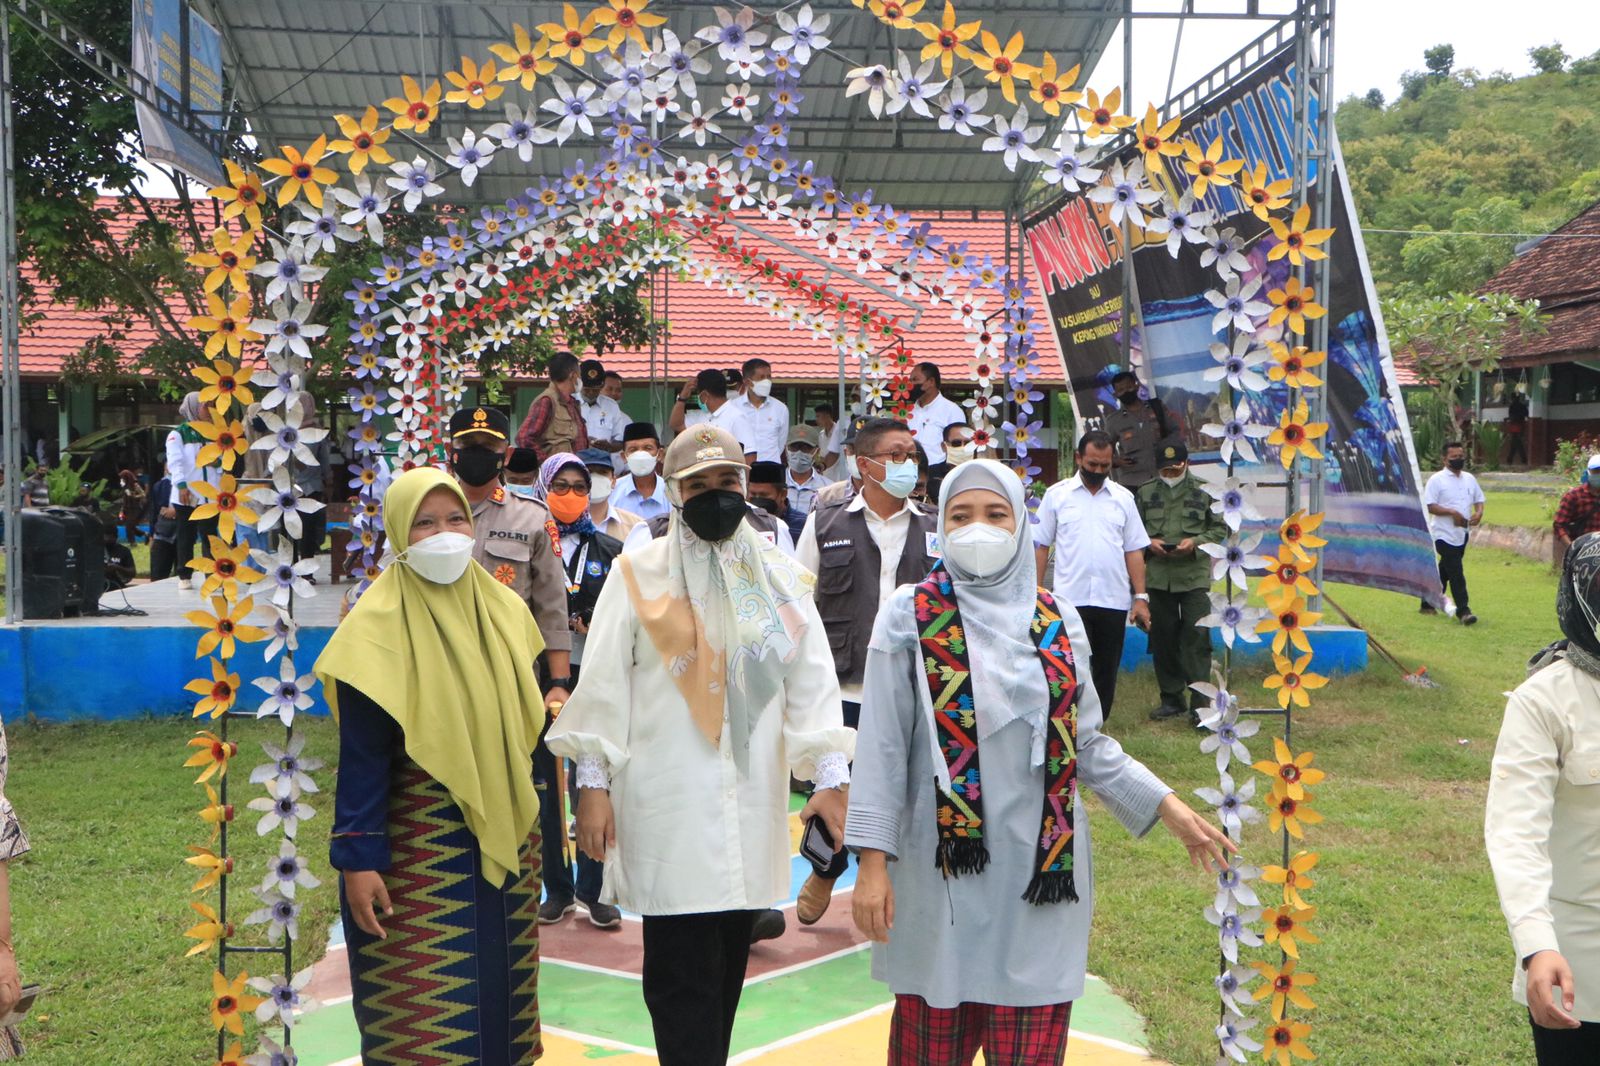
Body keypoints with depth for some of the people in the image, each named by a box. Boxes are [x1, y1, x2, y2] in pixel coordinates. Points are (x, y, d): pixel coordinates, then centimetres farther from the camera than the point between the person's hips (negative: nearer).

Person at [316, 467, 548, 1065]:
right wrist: (357, 860, -16)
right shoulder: (378, 627, -11)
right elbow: (361, 757, -12)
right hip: (418, 853, -5)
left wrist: (526, 828, 14)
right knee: (424, 1017, 0)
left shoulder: (503, 610, 5)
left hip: (506, 841, 5)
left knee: (500, 993, 13)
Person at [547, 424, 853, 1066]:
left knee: (728, 962, 12)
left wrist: (829, 775, -1)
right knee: (682, 975, -4)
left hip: (752, 805, 4)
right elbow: (603, 683, 0)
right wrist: (593, 783, -4)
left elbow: (812, 680, 7)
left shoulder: (778, 575, 10)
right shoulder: (640, 575, 0)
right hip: (668, 808, -4)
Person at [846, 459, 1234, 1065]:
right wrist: (873, 862, -8)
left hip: (1040, 872, 3)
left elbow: (1085, 743, 12)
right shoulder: (910, 616, -2)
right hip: (945, 870, -2)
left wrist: (1167, 807, 5)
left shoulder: (1056, 620, 7)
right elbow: (883, 746, -4)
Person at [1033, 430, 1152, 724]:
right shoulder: (1056, 495, 4)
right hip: (1070, 599, -3)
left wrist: (1141, 597, 3)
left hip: (1114, 600, 3)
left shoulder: (1123, 498, 10)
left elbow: (1134, 551, 10)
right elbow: (1041, 546, 4)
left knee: (1106, 672, 8)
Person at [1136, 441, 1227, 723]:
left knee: (1197, 639, -8)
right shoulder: (1145, 493, 9)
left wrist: (1196, 543, -11)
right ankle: (1171, 698, 21)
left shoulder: (1204, 492, 3)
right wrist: (1149, 543, -6)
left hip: (1195, 576, -3)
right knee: (1163, 639, 8)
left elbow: (1220, 529, 5)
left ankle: (1199, 702, -5)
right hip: (1157, 576, 3)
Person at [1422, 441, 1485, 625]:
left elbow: (1479, 498, 20)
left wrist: (1479, 512, -2)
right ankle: (1463, 610, -11)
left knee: (1444, 570, 15)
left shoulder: (1469, 479, 13)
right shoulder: (1437, 480, -8)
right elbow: (1429, 506, -13)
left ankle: (1428, 604, 28)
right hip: (1444, 533, -7)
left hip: (1462, 533, 7)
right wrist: (1452, 512, -23)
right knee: (1456, 572, -12)